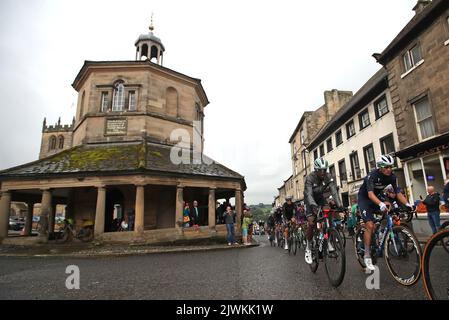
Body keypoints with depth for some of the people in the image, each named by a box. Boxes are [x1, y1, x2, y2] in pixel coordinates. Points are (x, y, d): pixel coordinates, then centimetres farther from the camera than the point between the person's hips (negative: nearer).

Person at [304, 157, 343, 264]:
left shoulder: (329, 177, -19)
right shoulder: (310, 178, -29)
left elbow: (334, 191, -26)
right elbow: (309, 194, -38)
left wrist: (339, 205, -39)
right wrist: (313, 205, -56)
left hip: (321, 199, 4)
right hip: (310, 201, -4)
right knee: (311, 223, -17)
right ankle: (308, 248, -3)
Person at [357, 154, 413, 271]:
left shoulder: (392, 177, -11)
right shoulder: (372, 176, -29)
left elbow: (398, 193, -9)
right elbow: (370, 194, -40)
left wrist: (407, 204, -25)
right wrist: (381, 204, -56)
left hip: (378, 197, 6)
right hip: (365, 198, -6)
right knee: (370, 226, -17)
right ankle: (367, 256, -10)